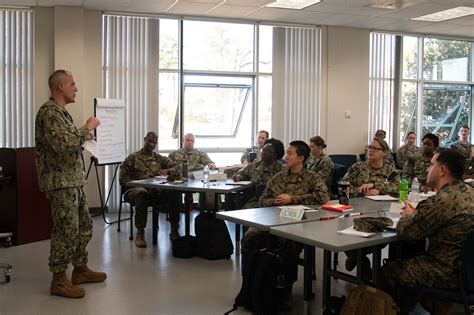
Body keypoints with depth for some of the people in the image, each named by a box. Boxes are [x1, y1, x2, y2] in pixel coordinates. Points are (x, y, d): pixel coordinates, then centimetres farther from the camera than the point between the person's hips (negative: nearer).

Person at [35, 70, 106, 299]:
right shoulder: (49, 112, -15)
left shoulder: (60, 111, 17)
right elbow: (63, 145, -27)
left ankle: (80, 269, 27)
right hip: (60, 182, -10)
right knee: (67, 230, -5)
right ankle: (59, 280, 6)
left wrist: (83, 137, 19)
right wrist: (87, 128, -17)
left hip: (72, 180, 10)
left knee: (84, 226, 16)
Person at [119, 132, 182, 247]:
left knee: (174, 192, -30)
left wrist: (167, 171, -8)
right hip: (137, 188, -2)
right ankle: (140, 232, -31)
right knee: (141, 193, -41)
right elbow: (123, 178, 5)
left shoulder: (160, 158, 23)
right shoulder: (132, 158, 13)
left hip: (157, 189, 3)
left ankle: (174, 230, -22)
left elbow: (178, 168, 14)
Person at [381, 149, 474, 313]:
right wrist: (416, 214, 2)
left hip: (448, 273, -9)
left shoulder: (440, 201, -27)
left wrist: (408, 216, 3)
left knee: (387, 271, 6)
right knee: (406, 255, 26)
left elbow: (403, 232, -18)